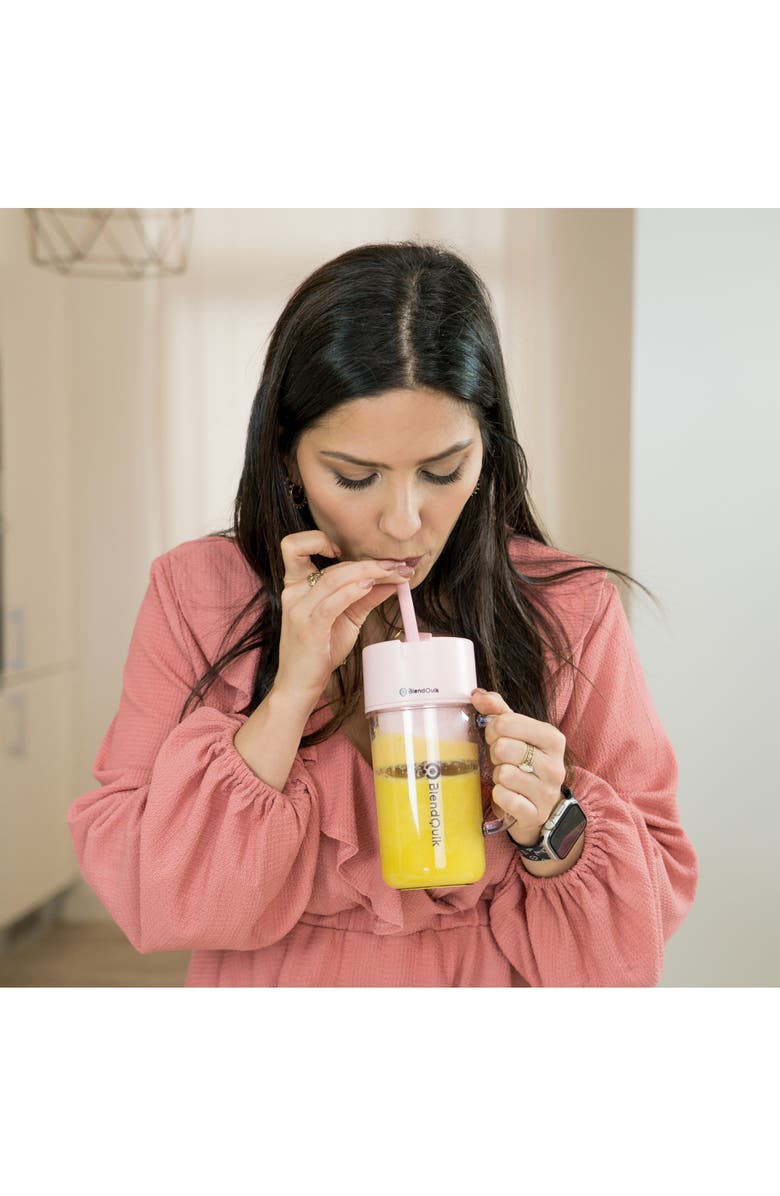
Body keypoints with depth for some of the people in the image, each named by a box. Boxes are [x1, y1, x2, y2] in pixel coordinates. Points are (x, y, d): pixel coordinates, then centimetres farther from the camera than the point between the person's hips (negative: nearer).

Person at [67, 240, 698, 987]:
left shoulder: (570, 611, -6)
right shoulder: (194, 594, -4)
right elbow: (144, 896, -11)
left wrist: (555, 835, -20)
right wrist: (291, 691, -18)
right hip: (269, 985, 0)